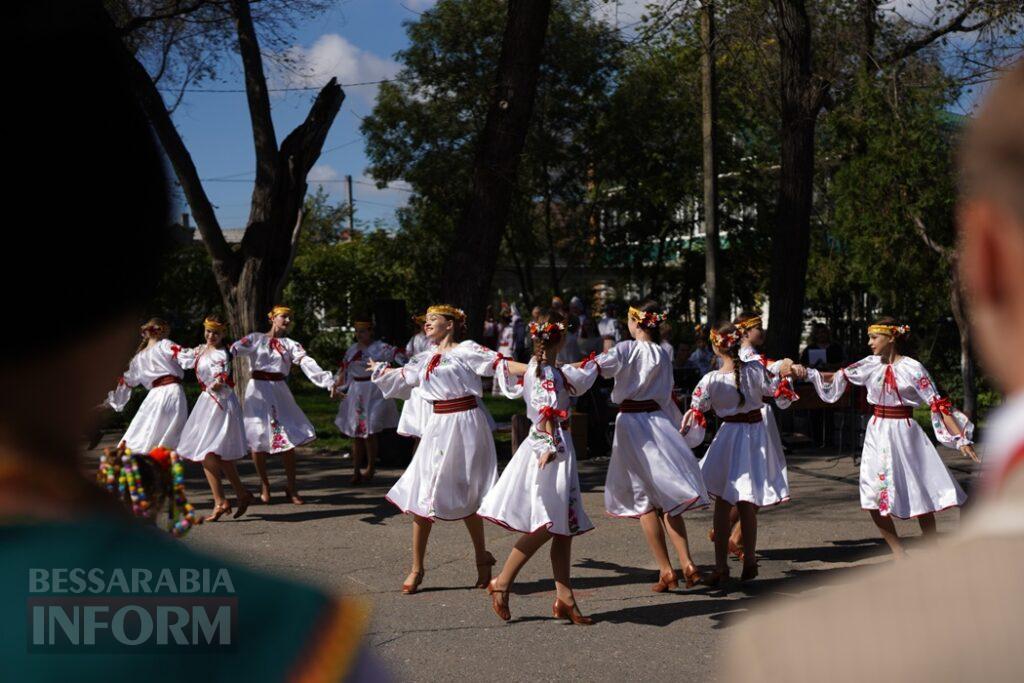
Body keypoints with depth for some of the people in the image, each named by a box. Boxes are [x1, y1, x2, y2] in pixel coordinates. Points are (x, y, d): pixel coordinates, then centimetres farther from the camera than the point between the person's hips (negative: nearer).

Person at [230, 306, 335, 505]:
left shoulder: (290, 344, 8)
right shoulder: (255, 339, 4)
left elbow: (308, 363, -6)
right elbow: (234, 349, -14)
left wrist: (329, 382, -21)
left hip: (279, 393, 2)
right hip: (258, 391, -2)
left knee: (287, 439, -2)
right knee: (259, 440, 0)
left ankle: (291, 488, 11)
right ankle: (264, 485, 19)